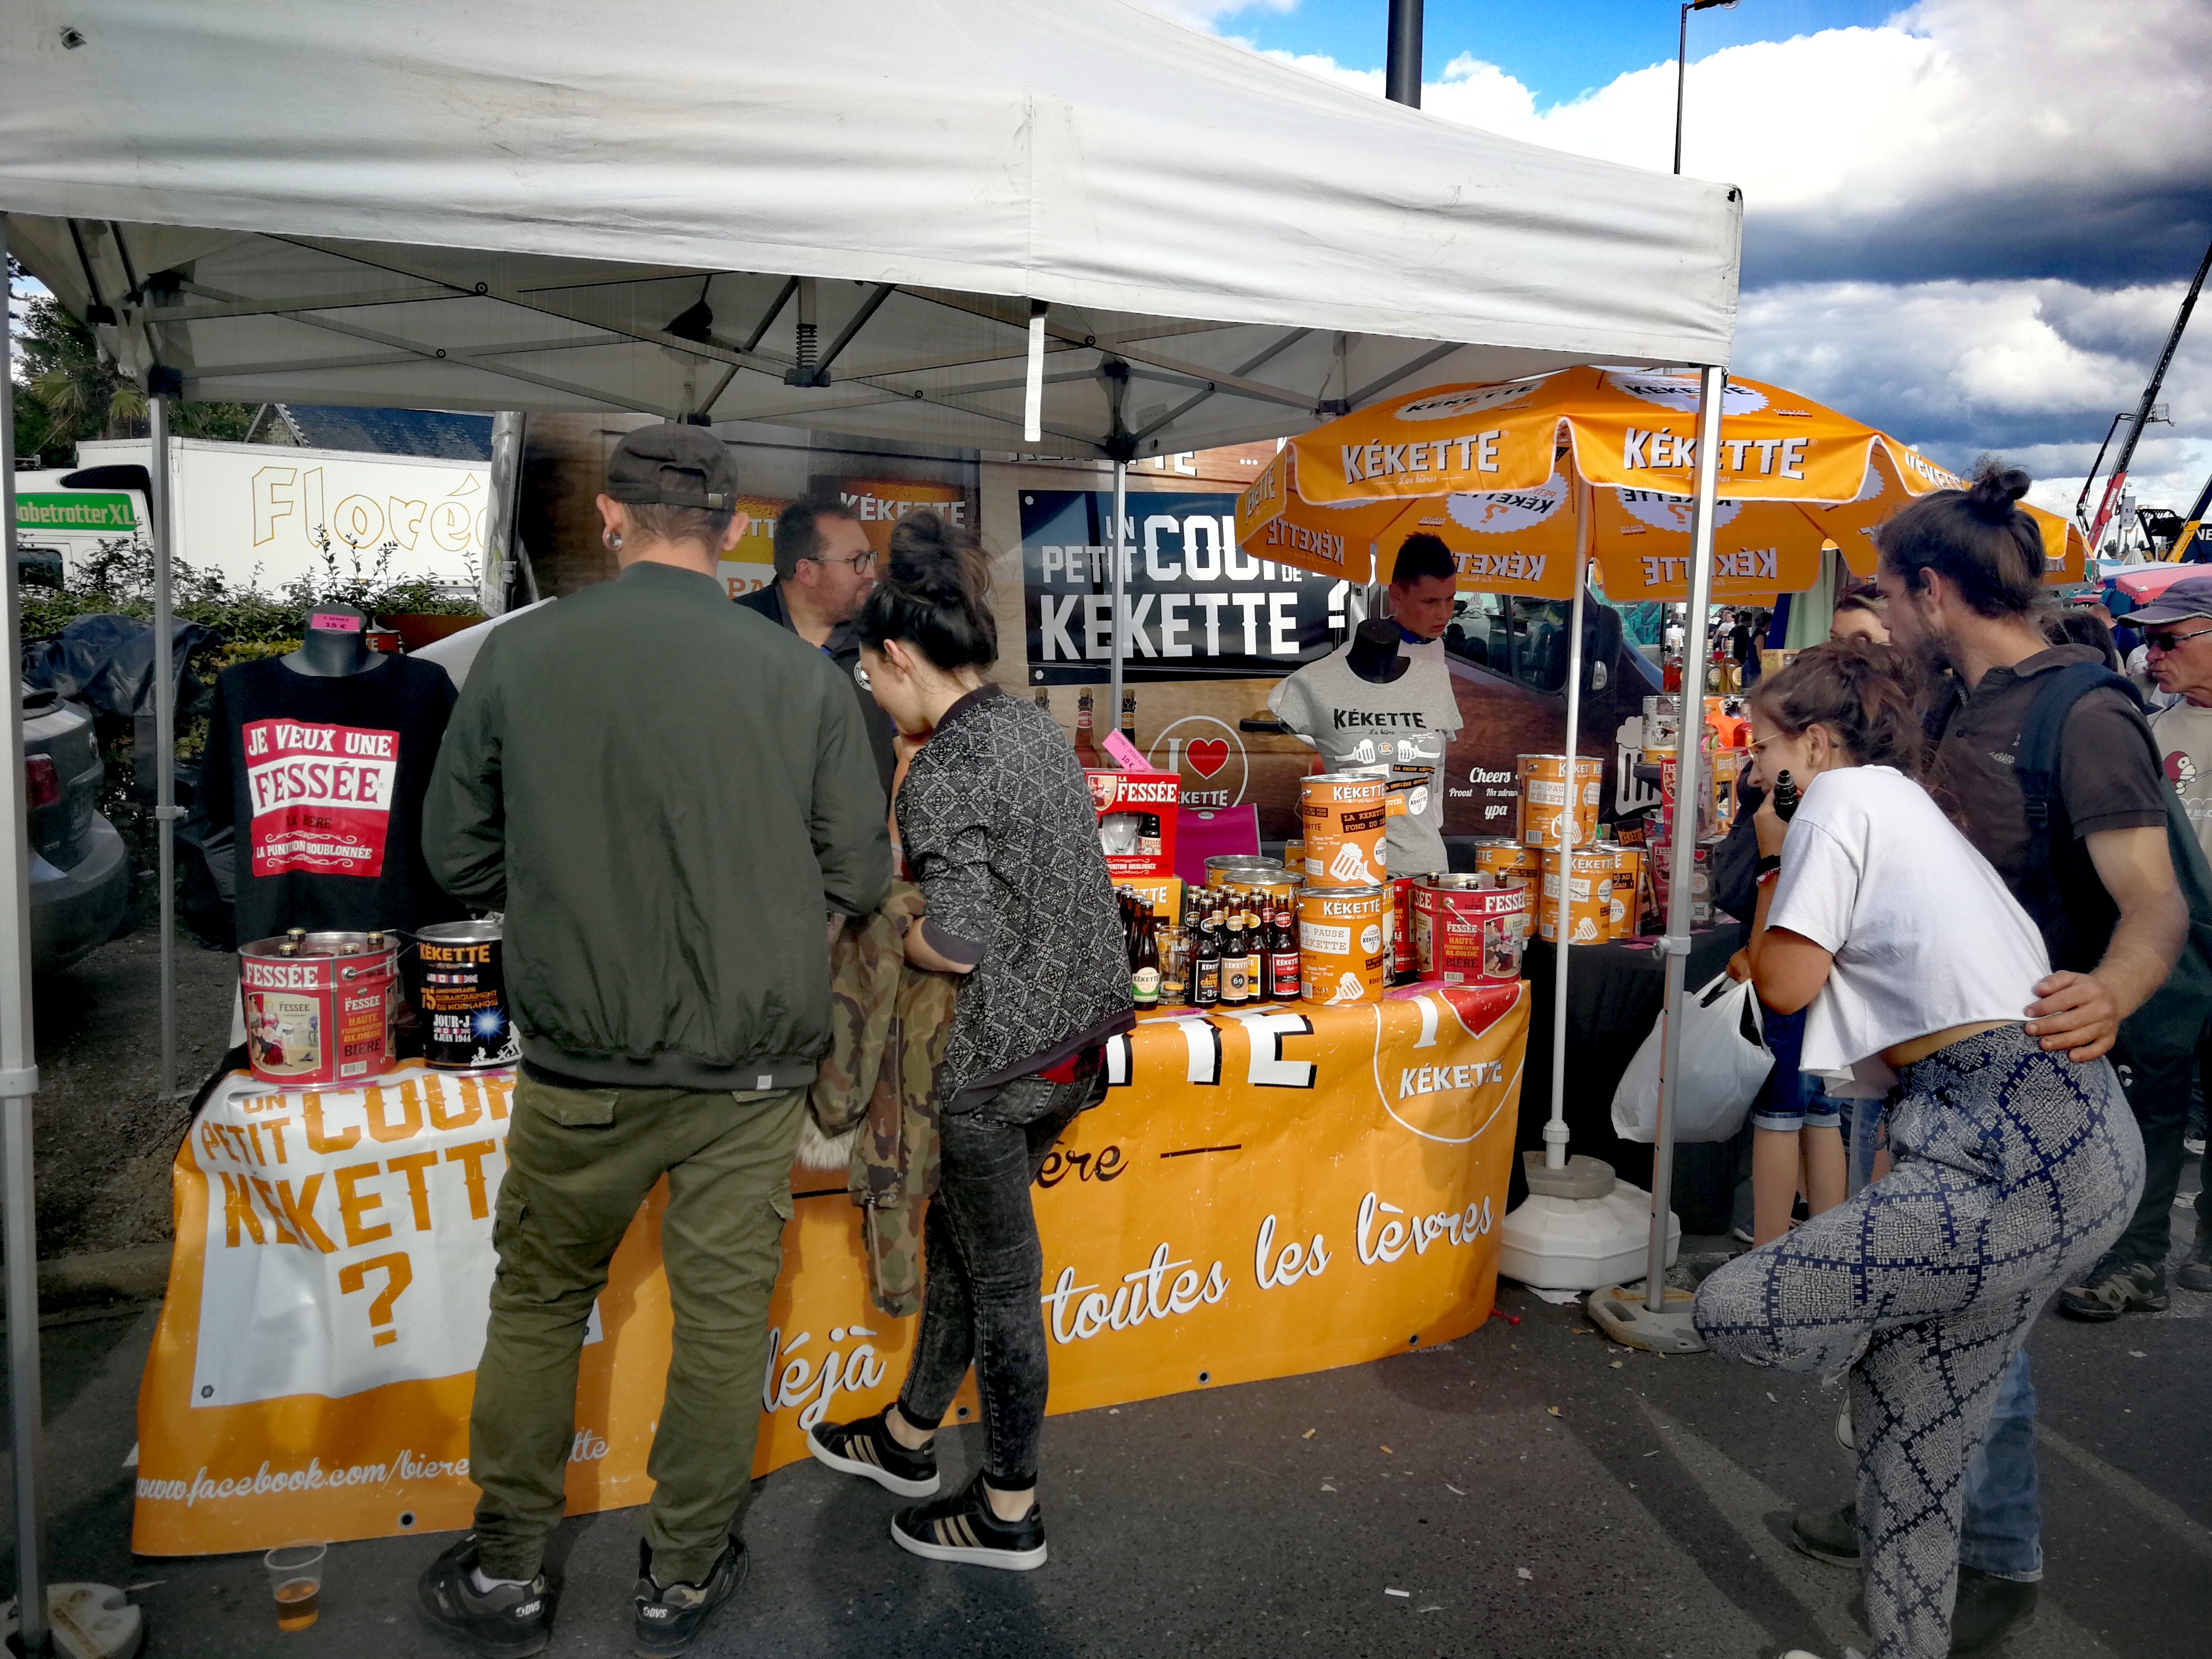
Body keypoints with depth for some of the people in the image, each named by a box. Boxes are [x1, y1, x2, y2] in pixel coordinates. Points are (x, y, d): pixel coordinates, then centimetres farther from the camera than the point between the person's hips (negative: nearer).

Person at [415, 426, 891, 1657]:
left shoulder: (519, 655, -8)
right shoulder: (801, 675, -10)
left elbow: (459, 854, 1)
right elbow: (860, 875, -4)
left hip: (580, 1060, 1)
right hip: (752, 1067, 0)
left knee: (539, 1304, 20)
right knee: (725, 1315, 14)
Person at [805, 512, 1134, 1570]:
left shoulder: (941, 774, -21)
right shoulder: (1036, 727, 6)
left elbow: (957, 945, -24)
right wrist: (916, 890, 14)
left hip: (1000, 1060, -9)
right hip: (1074, 1034, 9)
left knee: (1000, 1277, 7)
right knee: (956, 1233, 23)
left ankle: (1009, 1514, 26)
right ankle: (909, 1439, 42)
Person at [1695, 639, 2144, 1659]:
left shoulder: (1841, 797, -3)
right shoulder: (1904, 803, 27)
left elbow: (1786, 982, -6)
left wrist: (1773, 861, 6)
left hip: (2020, 1149, -11)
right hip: (2063, 1140, 11)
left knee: (1729, 1312, -14)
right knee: (1913, 1455, 15)